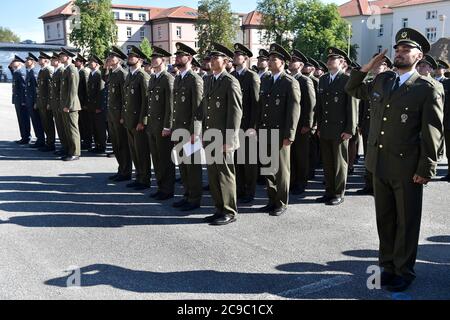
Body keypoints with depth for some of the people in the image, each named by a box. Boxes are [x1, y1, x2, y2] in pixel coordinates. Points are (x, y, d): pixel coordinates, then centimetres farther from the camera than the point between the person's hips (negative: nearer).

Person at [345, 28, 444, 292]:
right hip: (380, 164, 6)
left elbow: (433, 132, -10)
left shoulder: (428, 89, -8)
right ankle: (388, 265, 30)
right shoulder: (382, 80, 9)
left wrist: (426, 169, -13)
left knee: (407, 222, 8)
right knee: (385, 219, 15)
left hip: (408, 169, -5)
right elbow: (353, 90, 26)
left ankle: (404, 271, 22)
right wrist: (366, 68, 9)